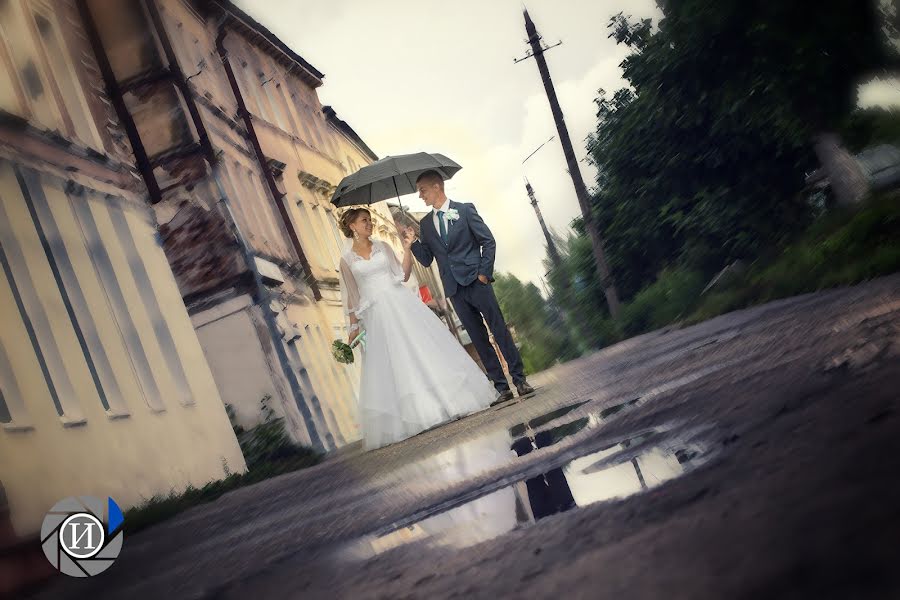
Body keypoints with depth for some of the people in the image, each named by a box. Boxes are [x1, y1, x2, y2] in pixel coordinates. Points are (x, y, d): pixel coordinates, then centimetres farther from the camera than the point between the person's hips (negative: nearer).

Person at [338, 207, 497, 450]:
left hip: (401, 305, 2)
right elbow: (351, 297, 8)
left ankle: (447, 399, 7)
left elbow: (403, 275, 6)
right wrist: (353, 326, 3)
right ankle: (411, 414, 5)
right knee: (393, 364, -2)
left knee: (425, 348, -1)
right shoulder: (347, 259, 5)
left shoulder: (383, 246, 10)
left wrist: (407, 248, -3)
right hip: (376, 315, -1)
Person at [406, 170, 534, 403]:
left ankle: (519, 379, 3)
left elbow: (488, 241, -1)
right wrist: (413, 242, -4)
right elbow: (426, 260, 13)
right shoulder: (425, 224, 12)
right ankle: (502, 387, 7)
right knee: (479, 339, 4)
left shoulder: (465, 210, 1)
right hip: (454, 289, 4)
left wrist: (485, 273, -8)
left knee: (499, 329, -4)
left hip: (476, 281, -4)